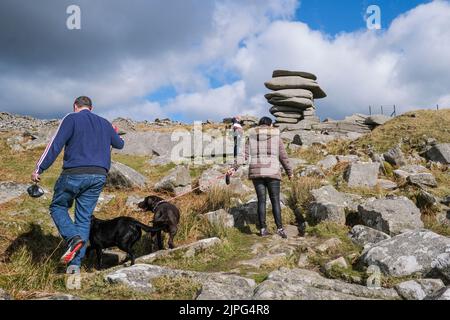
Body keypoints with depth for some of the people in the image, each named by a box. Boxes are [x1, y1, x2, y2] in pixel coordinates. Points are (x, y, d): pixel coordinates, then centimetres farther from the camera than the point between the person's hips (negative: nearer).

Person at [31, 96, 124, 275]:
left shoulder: (72, 119, 1)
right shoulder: (105, 123, 17)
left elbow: (55, 145, -10)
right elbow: (119, 144, 31)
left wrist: (39, 169, -8)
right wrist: (114, 134, 53)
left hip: (75, 173, -4)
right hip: (99, 175, 5)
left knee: (58, 207, 16)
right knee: (84, 218, 8)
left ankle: (73, 238, -10)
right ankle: (75, 264, 5)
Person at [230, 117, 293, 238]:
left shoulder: (251, 137, 8)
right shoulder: (276, 137, 4)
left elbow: (244, 155, -1)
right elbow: (283, 157, 5)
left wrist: (234, 168, 3)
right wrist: (290, 172, 15)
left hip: (256, 172, 2)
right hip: (272, 172, -2)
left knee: (261, 200, 5)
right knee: (275, 201, 2)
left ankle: (263, 229, 3)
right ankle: (279, 228, -6)